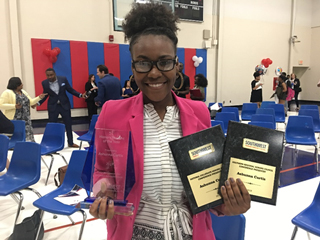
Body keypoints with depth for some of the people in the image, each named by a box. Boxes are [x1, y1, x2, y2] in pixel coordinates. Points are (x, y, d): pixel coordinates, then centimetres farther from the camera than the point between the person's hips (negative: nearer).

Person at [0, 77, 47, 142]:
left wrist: (39, 98, 5)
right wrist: (14, 106, -23)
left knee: (28, 136, 4)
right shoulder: (7, 93, -6)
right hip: (14, 120, -6)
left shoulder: (23, 92, 15)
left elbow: (30, 102, 18)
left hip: (26, 120, 7)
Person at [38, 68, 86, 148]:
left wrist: (80, 95, -10)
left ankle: (70, 143, 23)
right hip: (52, 106, 0)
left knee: (68, 124, 7)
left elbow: (70, 89, 1)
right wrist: (38, 103, -7)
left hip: (64, 105, 0)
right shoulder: (44, 83, -5)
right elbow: (45, 95, 6)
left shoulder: (63, 79, -7)